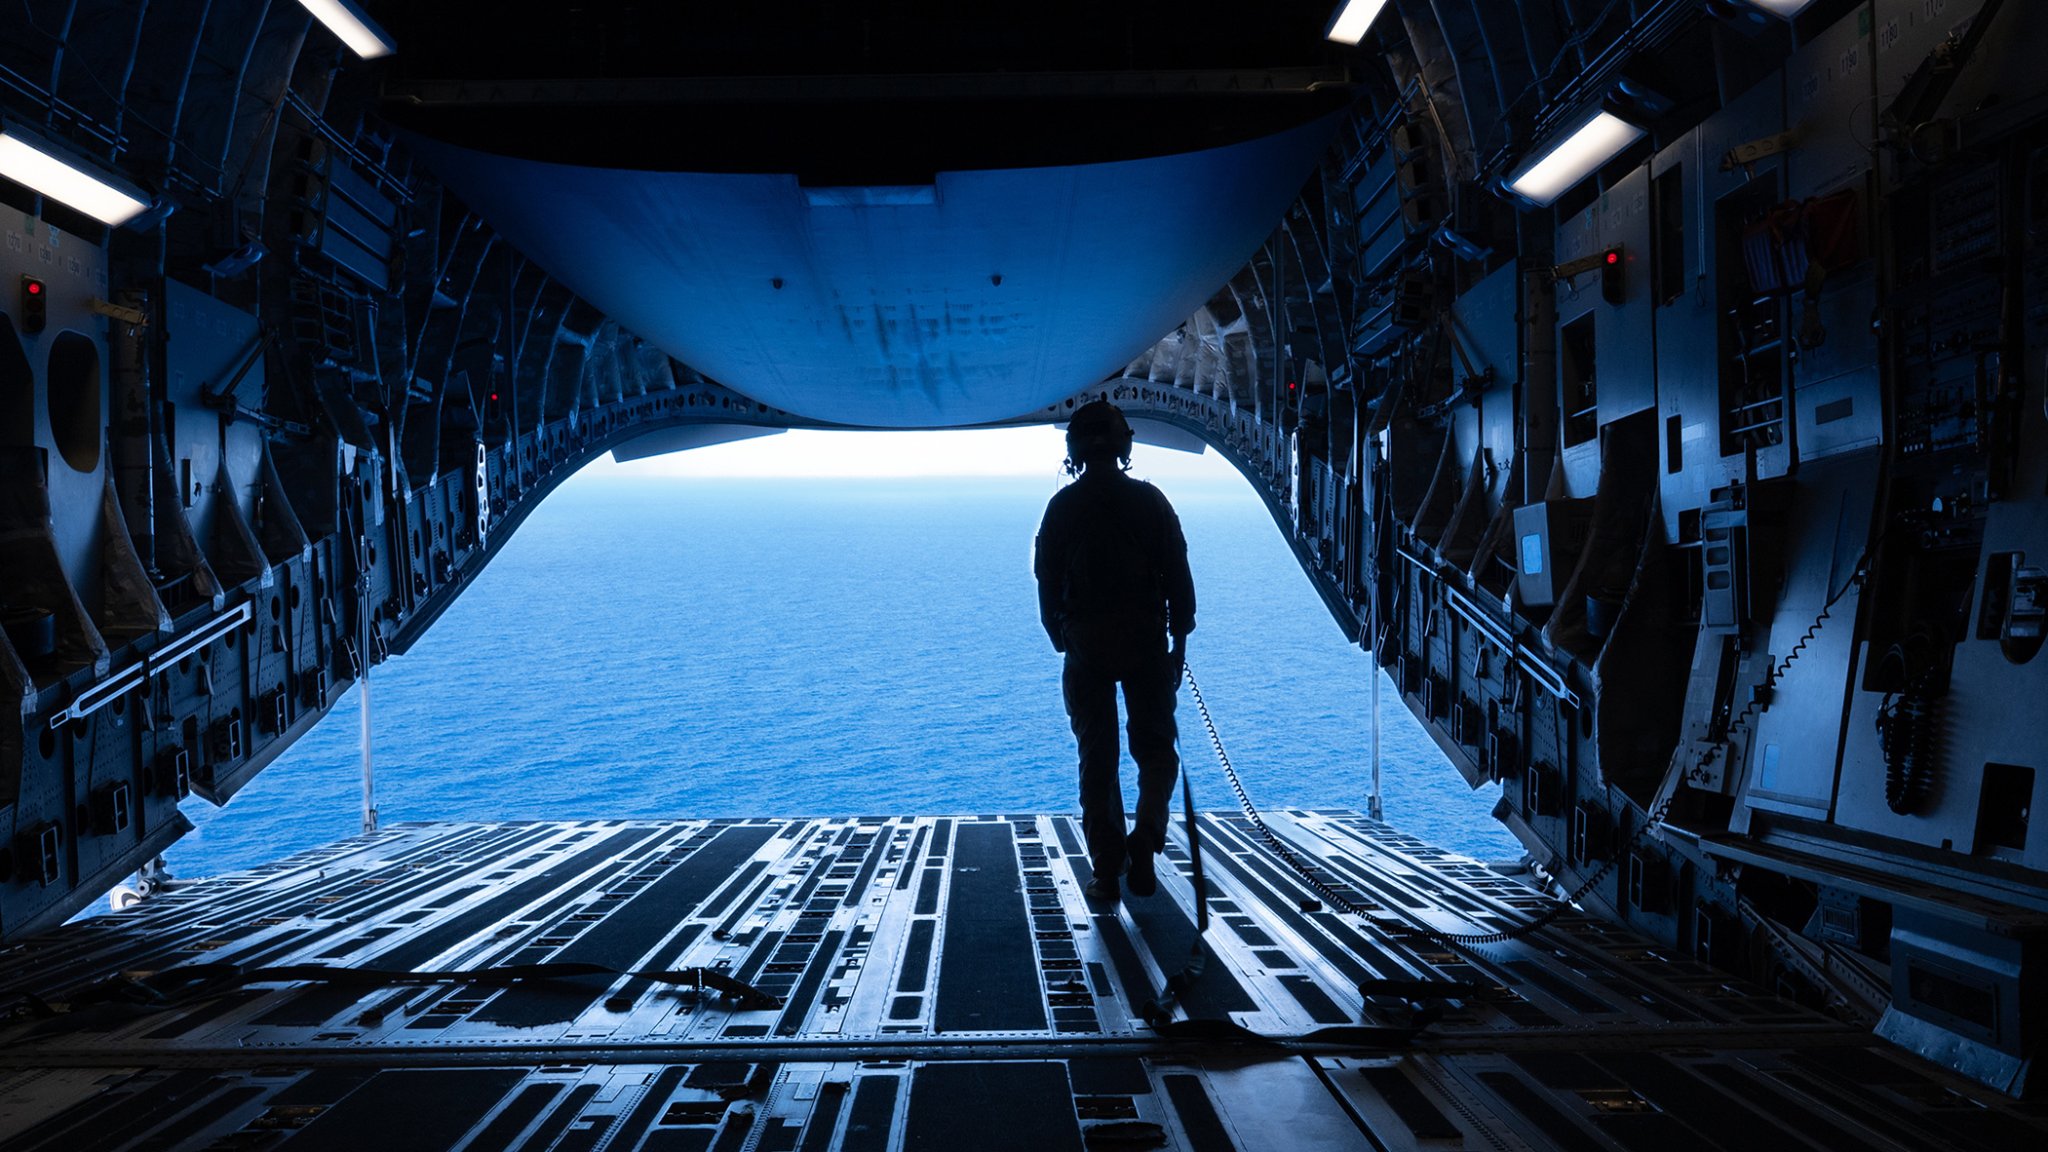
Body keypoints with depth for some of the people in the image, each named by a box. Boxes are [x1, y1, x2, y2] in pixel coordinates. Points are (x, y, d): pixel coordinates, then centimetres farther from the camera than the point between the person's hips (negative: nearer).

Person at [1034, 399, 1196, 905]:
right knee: (1156, 748, 12)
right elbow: (1178, 575, -1)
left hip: (1086, 646, 1)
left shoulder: (1062, 506, 0)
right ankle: (1144, 843, -9)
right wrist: (1179, 640, 7)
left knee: (1096, 758, 8)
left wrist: (1064, 641, 14)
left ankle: (1107, 872, 6)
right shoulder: (1150, 500, -1)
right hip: (1146, 643, 0)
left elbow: (1048, 583, 3)